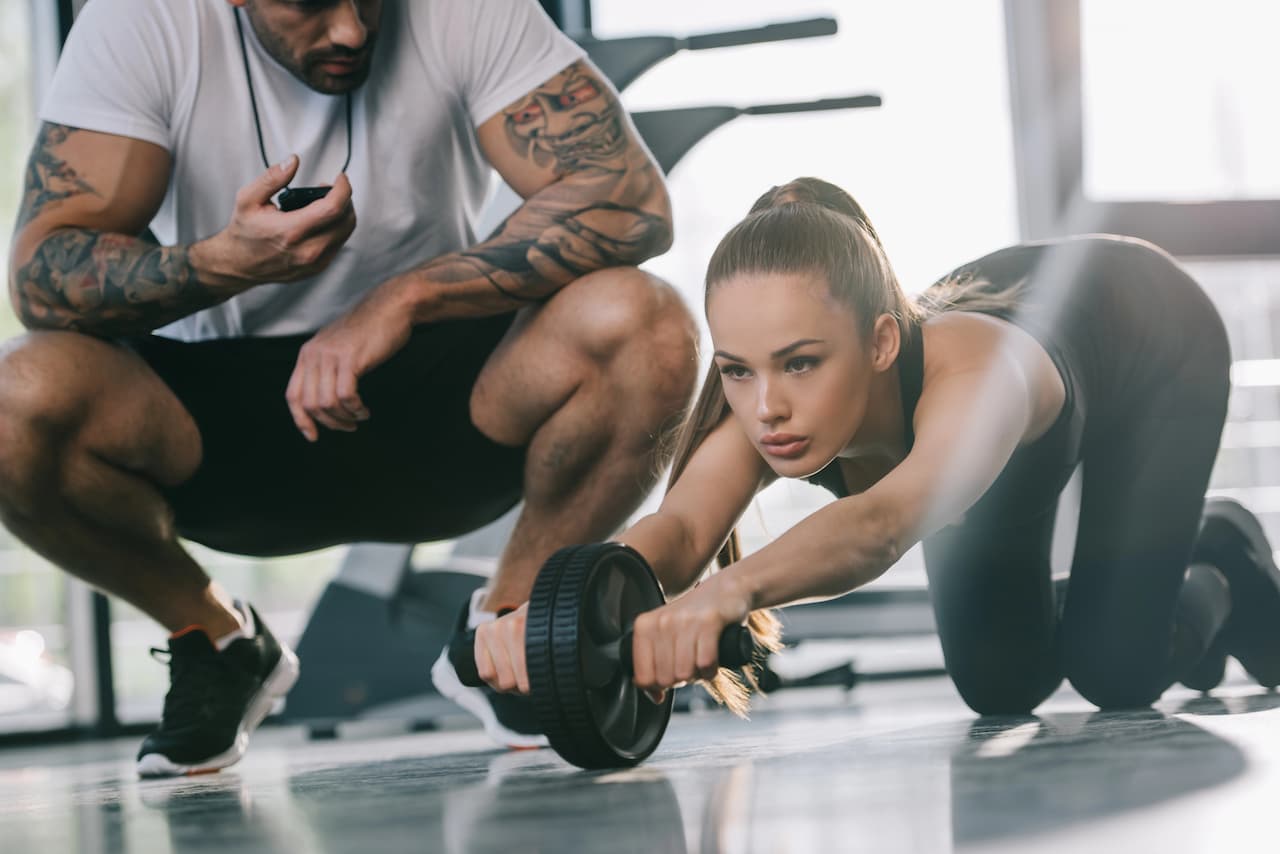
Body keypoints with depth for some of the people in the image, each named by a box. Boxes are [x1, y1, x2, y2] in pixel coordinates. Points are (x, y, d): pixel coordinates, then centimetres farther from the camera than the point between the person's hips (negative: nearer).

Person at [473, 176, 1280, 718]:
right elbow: (680, 527, -54)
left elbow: (890, 518, -70)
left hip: (1154, 331, -4)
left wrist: (734, 588, -90)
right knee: (1001, 680, 3)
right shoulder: (762, 403, -36)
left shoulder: (972, 373, -50)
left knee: (1115, 667, -14)